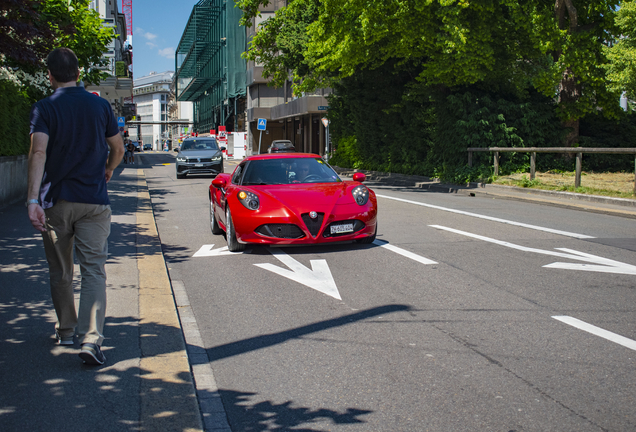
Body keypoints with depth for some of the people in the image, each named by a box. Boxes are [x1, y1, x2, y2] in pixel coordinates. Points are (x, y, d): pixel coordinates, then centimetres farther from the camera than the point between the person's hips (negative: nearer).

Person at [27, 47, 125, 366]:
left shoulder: (43, 108, -3)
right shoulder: (100, 105, 4)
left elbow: (38, 153, -18)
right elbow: (118, 150, 11)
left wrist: (33, 199, -24)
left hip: (56, 202, 0)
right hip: (94, 201, 0)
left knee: (60, 272, 16)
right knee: (94, 271, -2)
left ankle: (66, 331, 30)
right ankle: (90, 338, -17)